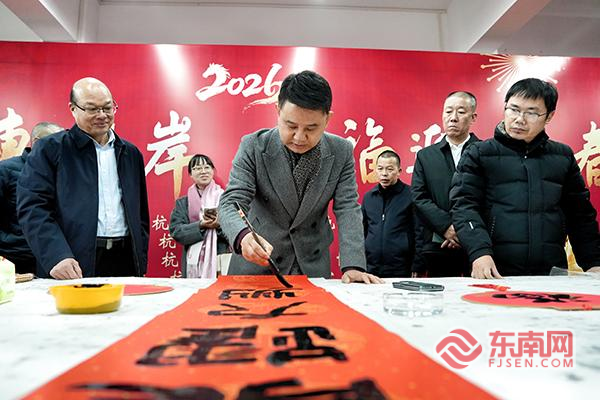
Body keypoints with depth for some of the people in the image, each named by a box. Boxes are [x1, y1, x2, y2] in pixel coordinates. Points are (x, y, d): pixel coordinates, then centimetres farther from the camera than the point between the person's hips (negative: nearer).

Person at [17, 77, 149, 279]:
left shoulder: (131, 153, 13)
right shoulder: (49, 149, 2)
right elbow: (33, 206, -6)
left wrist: (141, 262, 8)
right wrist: (57, 256, -19)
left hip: (125, 262, 3)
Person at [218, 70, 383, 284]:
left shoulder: (341, 151, -8)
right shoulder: (253, 146, -14)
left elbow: (347, 209, -10)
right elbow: (231, 202, -18)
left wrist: (353, 266, -22)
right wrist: (244, 236, -40)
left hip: (313, 265, 0)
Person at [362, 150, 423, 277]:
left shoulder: (410, 195, -5)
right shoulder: (368, 197, 8)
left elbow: (419, 234, -6)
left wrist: (417, 269, -7)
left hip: (401, 271, -3)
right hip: (371, 271, 4)